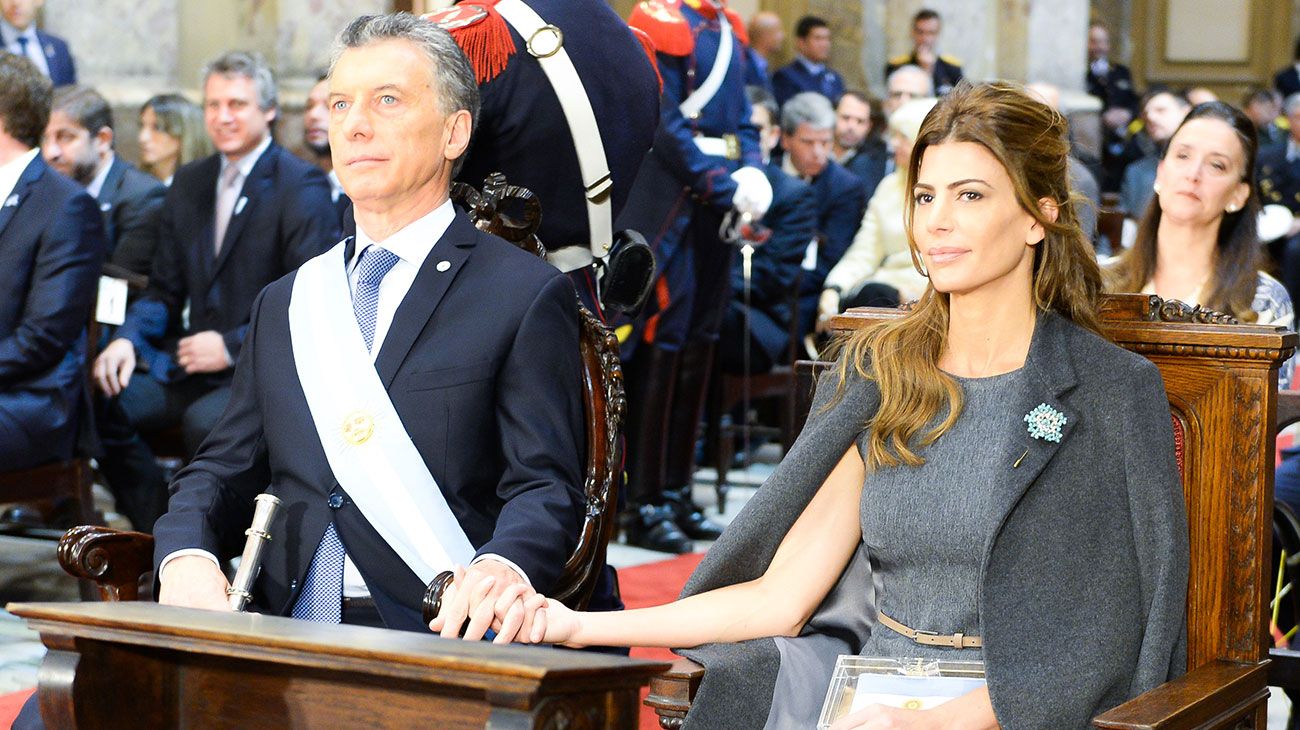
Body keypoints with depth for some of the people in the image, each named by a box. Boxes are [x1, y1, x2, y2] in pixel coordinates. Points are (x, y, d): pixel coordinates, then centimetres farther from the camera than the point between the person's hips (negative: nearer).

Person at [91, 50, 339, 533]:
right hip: (192, 363, 7)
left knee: (204, 420, -34)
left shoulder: (300, 186, -6)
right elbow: (165, 290, 17)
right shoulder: (190, 183, 16)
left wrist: (233, 346, -20)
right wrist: (128, 339, -3)